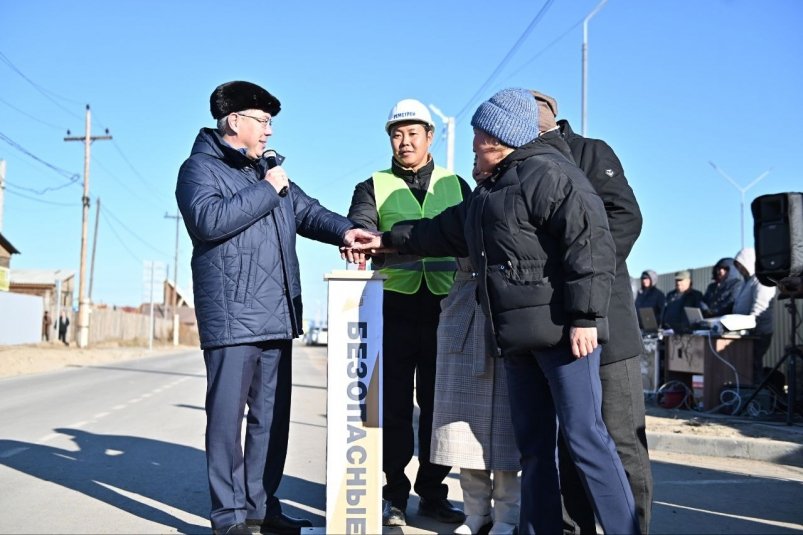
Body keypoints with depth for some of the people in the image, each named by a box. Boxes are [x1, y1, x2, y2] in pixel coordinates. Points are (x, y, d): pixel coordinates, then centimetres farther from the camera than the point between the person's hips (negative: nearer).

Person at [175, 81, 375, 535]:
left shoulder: (266, 170, 22)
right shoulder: (201, 167, -1)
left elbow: (307, 211, 18)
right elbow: (209, 219, -20)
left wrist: (344, 230, -1)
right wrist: (266, 191, -12)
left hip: (277, 316, 8)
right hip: (232, 316, -7)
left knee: (273, 416, 11)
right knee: (228, 416, -2)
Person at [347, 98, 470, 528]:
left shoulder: (455, 185, 14)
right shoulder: (373, 187, 9)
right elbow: (359, 230, -9)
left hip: (443, 306, 2)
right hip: (394, 306, -1)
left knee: (438, 403, 7)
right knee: (394, 405, 3)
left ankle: (433, 492, 20)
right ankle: (394, 494, 13)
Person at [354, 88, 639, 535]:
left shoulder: (547, 172, -9)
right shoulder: (490, 190, 22)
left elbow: (590, 244, -18)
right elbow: (445, 230, 31)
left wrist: (584, 317, -22)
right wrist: (387, 240, 32)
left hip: (563, 330, -9)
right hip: (519, 336, 9)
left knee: (585, 435, -8)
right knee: (534, 444, 12)